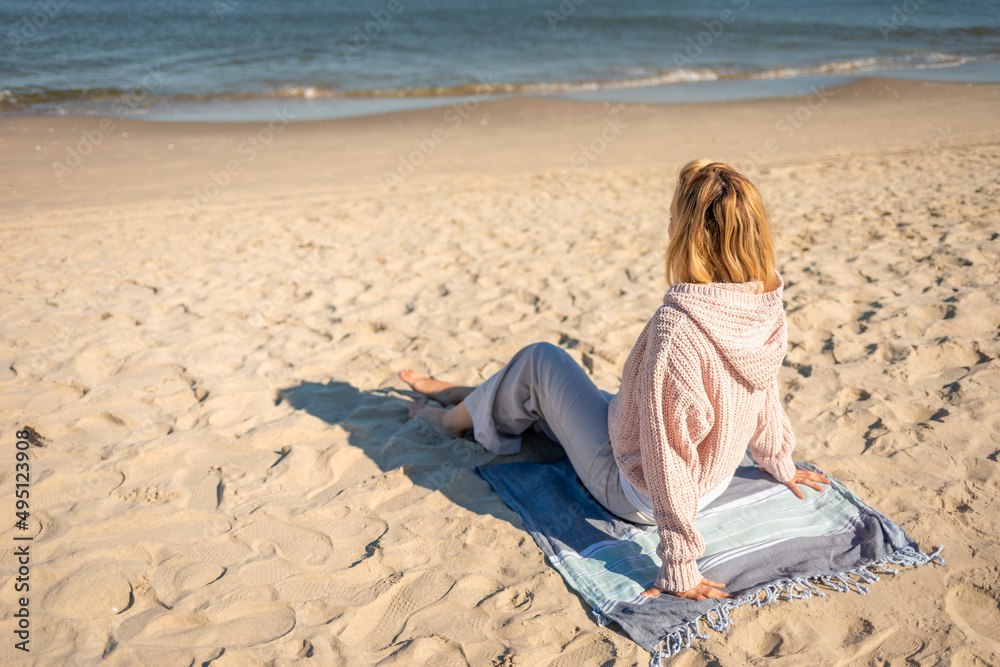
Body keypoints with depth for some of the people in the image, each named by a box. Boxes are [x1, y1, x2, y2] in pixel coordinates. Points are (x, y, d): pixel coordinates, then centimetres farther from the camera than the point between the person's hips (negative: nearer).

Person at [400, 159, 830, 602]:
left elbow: (665, 456, -34)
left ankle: (456, 418, 34)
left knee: (539, 361, 8)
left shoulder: (677, 329, -37)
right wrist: (779, 465, 21)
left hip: (634, 494, -7)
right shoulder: (767, 307, -12)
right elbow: (765, 393, 4)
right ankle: (458, 394, 46)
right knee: (543, 392, 22)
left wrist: (679, 566, -24)